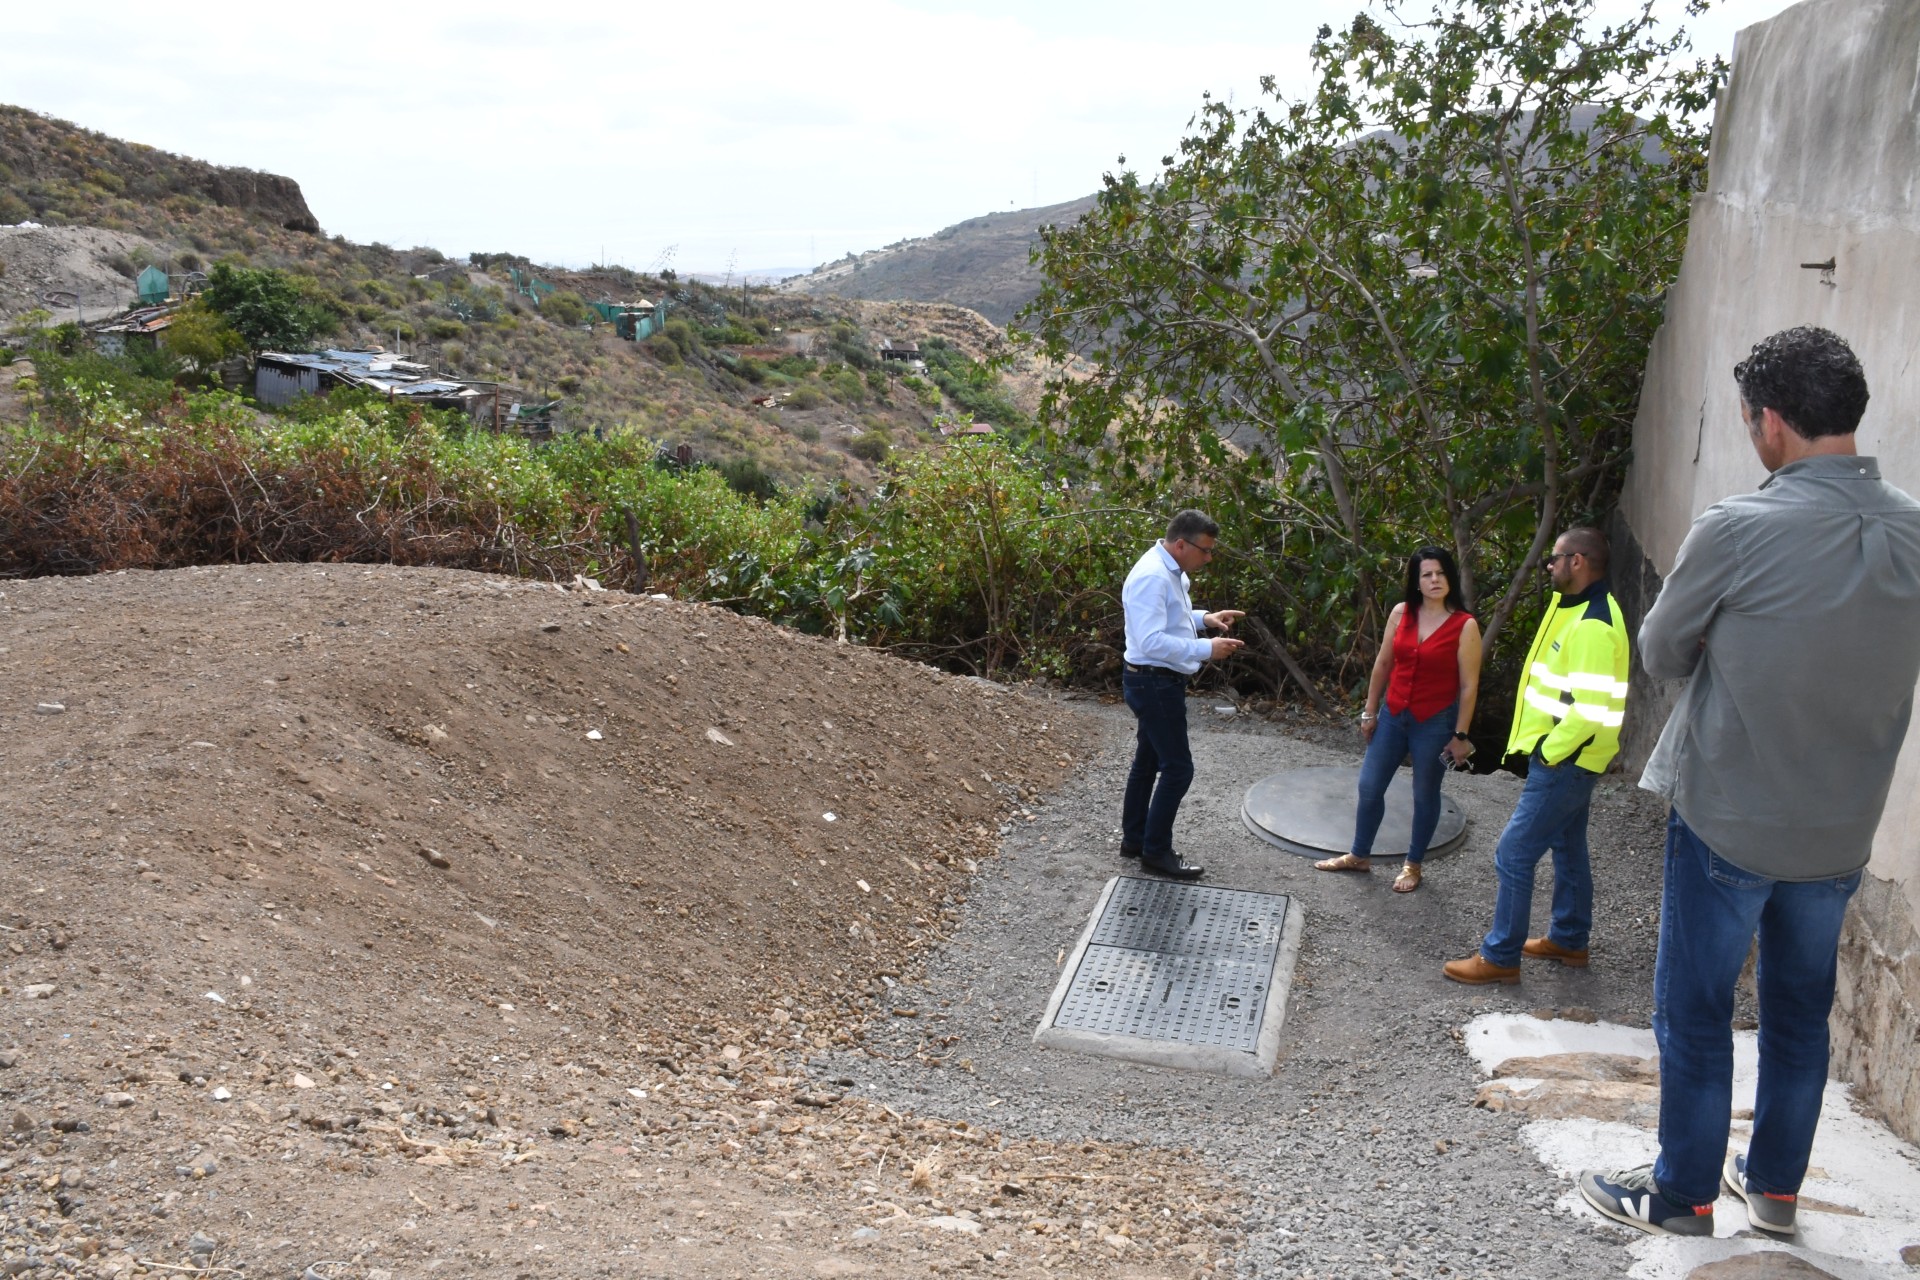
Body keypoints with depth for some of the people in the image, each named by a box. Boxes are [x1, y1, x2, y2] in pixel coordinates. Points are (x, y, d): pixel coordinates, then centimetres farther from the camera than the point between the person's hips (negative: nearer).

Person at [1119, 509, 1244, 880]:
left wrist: (1204, 618, 7)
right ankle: (1156, 851, 8)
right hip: (1155, 684, -10)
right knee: (1178, 767, -4)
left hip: (1161, 683, 10)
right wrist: (1207, 649, -28)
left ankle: (1134, 839, 30)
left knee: (1148, 762, 18)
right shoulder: (1152, 577, -25)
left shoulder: (1171, 571, 7)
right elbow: (1152, 641, -30)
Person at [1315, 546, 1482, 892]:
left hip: (1434, 722, -4)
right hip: (1394, 715, 4)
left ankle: (1413, 865, 28)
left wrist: (1460, 735, -10)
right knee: (1369, 786, 11)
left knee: (1424, 794, 11)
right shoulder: (1401, 613, -2)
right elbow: (1382, 664, 6)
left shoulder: (1465, 626, -13)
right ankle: (1359, 855, 29)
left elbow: (1469, 686, -10)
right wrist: (1370, 711, 9)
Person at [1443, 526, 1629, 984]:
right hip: (1569, 757, 11)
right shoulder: (1579, 608, 10)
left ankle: (1500, 957, 2)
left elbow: (1592, 709, -29)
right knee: (1568, 848, 21)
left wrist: (1547, 749, -18)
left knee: (1514, 854, -6)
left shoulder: (1592, 625, -23)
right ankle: (1569, 940, 35)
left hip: (1565, 761, -11)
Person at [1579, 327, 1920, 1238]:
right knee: (1800, 1011, 20)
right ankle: (1774, 1186, 34)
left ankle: (1683, 1197, 23)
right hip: (1841, 831, 5)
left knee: (1694, 1015, 10)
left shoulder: (1736, 530, -20)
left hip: (1728, 821, -5)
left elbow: (1661, 655, -7)